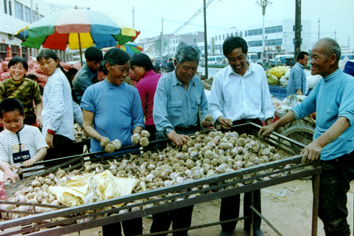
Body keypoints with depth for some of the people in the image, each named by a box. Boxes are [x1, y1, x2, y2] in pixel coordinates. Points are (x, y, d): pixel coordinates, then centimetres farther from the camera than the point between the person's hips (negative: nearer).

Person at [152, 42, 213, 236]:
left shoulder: (197, 82, 6)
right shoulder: (165, 81, -11)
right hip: (169, 138, -5)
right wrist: (172, 134, -41)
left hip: (191, 136, 5)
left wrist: (205, 118, -5)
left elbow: (204, 106, 18)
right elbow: (159, 113, -25)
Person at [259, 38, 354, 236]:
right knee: (323, 211, 19)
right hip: (321, 157, 8)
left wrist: (319, 142, -46)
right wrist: (275, 125, 13)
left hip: (338, 159, -8)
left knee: (334, 217, -2)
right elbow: (303, 109, 19)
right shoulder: (322, 83, 10)